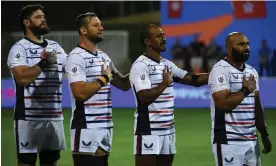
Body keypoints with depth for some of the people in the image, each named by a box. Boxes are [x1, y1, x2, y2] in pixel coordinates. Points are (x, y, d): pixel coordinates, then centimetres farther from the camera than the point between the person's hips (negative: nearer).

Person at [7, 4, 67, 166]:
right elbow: (23, 78, -20)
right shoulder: (19, 48, -7)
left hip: (55, 117, 6)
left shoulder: (55, 47, 15)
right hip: (29, 118, -6)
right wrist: (44, 62, -20)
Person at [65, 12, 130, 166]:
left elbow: (124, 84, 23)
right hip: (87, 129, -9)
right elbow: (80, 93, -23)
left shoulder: (104, 57, 16)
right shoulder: (77, 57, -12)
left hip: (105, 126, 9)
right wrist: (104, 79, -12)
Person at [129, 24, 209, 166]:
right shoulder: (140, 66, -12)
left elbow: (194, 80, 13)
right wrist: (164, 84, -13)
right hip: (148, 131, -8)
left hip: (168, 130, 8)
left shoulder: (167, 64, 14)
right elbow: (145, 98, -23)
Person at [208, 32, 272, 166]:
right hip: (228, 141, -8)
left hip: (251, 140, 8)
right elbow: (223, 104, -21)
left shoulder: (252, 72, 15)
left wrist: (264, 134, 14)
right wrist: (245, 91, -11)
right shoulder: (220, 70, -10)